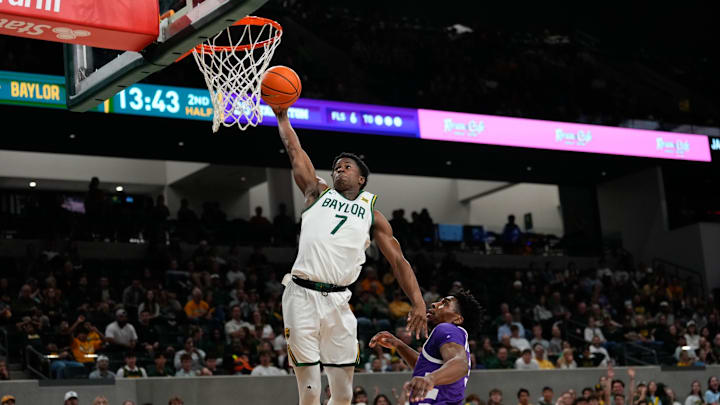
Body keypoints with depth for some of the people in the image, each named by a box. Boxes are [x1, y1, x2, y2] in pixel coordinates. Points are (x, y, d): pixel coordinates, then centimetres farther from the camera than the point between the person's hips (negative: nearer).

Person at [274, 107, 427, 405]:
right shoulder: (318, 192, 17)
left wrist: (418, 302, -1)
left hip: (338, 301, 1)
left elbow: (398, 261, 10)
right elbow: (295, 153, 16)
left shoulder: (372, 214, 16)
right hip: (302, 295, -1)